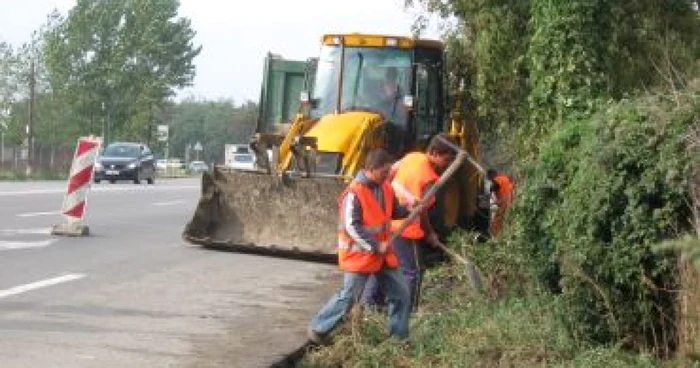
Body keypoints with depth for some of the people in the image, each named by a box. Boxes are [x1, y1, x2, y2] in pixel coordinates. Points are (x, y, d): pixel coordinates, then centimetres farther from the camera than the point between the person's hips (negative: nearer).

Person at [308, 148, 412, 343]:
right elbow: (351, 227, -24)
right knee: (347, 298, -2)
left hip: (383, 253, 8)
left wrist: (409, 210, -6)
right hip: (359, 255, -8)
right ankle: (317, 329, 16)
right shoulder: (355, 193, -21)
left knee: (401, 294, 9)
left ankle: (399, 337, 21)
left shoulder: (385, 188, 3)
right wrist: (375, 246, -24)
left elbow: (395, 210, 16)